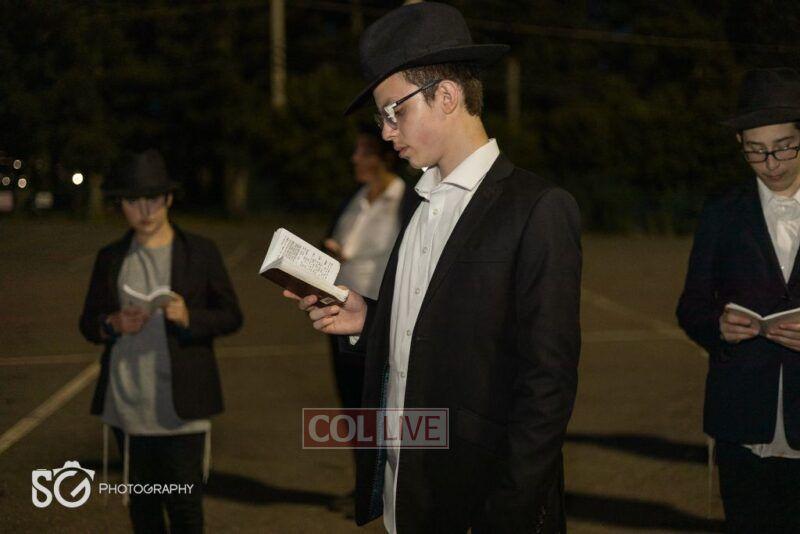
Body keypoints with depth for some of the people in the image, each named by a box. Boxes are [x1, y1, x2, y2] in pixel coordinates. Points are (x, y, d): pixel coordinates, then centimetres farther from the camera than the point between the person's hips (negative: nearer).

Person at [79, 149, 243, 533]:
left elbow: (231, 316, 2)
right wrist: (114, 325, -12)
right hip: (127, 405, 3)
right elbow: (88, 323, 11)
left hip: (181, 408, -3)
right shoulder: (110, 258, 8)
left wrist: (189, 317, -17)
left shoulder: (200, 253, 1)